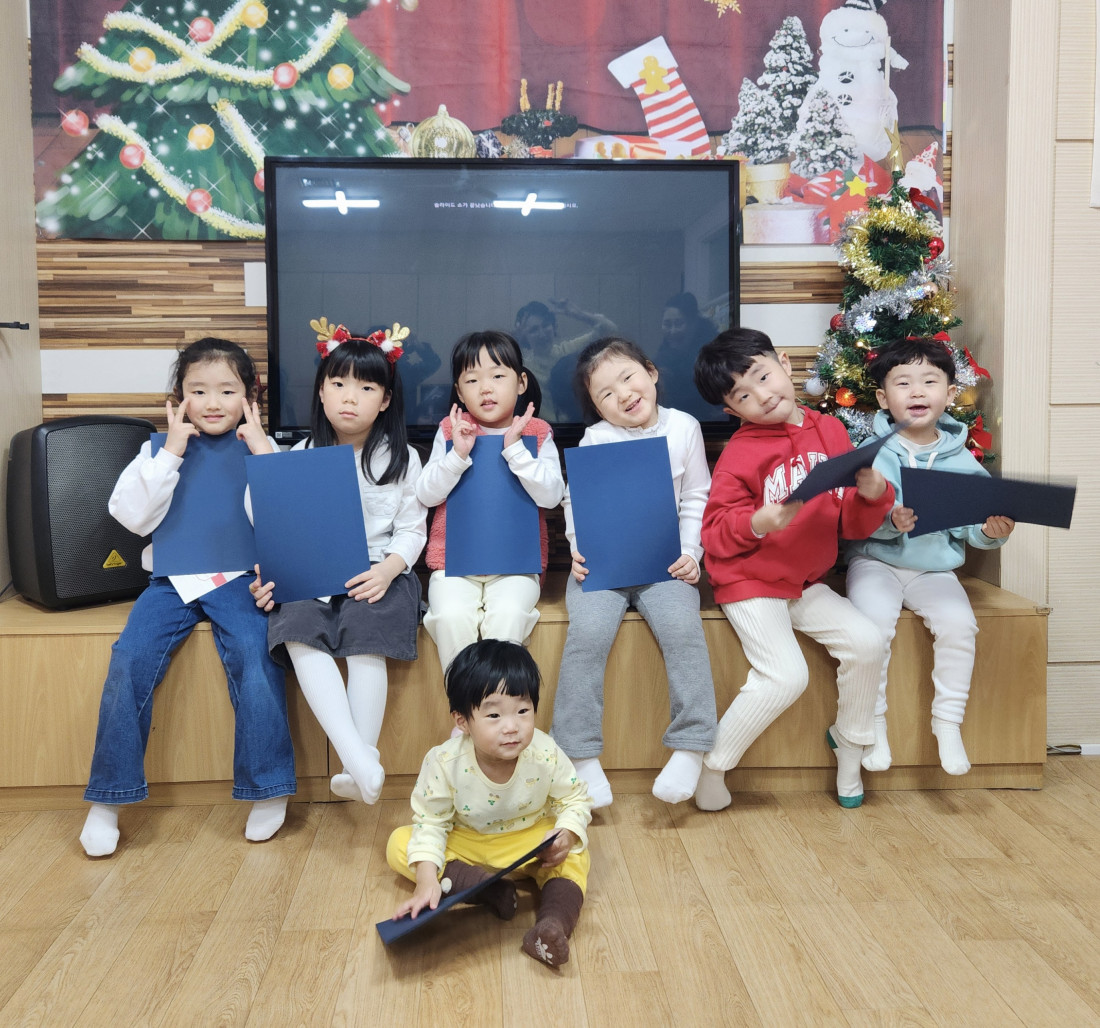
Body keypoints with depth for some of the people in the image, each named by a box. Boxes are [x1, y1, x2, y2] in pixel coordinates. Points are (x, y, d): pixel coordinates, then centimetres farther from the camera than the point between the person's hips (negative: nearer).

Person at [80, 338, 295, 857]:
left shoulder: (261, 450, 7)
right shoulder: (159, 450, 11)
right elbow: (133, 515, -4)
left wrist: (263, 451, -11)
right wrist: (171, 453, -8)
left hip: (239, 577, -1)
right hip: (172, 578, 2)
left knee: (254, 658, -27)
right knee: (130, 659, -20)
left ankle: (268, 789, -11)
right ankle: (107, 799, -4)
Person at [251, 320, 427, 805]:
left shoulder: (401, 458, 7)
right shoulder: (301, 457, 12)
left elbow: (412, 529, 3)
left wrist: (388, 569, -16)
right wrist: (270, 574, -8)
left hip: (377, 574, -2)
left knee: (366, 640, -32)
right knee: (298, 635, -30)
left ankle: (361, 764, -23)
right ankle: (360, 761, -38)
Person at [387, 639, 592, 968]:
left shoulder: (546, 756, -25)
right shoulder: (445, 762, -28)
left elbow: (574, 800, -9)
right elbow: (430, 822, -17)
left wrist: (566, 836, -30)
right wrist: (427, 882, -28)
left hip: (530, 840, 0)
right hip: (463, 842, 1)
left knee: (573, 859, -26)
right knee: (398, 845, -18)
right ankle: (483, 883, -27)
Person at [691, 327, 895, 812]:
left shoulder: (830, 431, 3)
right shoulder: (739, 454, -12)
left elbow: (851, 525, 7)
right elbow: (715, 536, -12)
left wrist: (873, 495, -13)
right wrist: (759, 522, -28)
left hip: (807, 582, 5)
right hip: (750, 583, -5)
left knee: (867, 641, -11)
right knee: (786, 675, -20)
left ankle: (849, 742, 16)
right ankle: (712, 765, 0)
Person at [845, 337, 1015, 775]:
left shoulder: (959, 459, 3)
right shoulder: (874, 453, -4)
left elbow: (972, 522, 2)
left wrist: (991, 531, -20)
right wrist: (889, 522, -33)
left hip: (935, 567, 2)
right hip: (877, 561, -2)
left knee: (958, 623, -22)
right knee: (874, 620, -27)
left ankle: (948, 724, -3)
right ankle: (873, 722, -8)